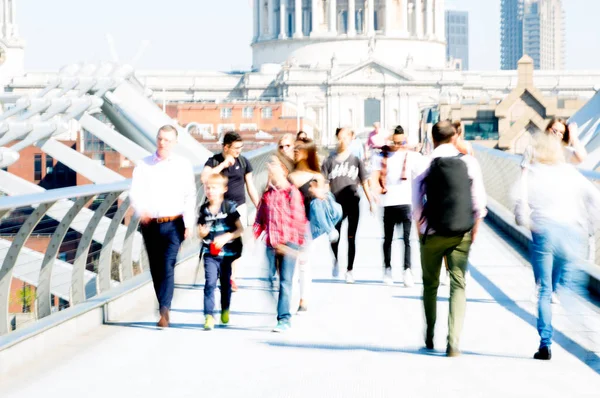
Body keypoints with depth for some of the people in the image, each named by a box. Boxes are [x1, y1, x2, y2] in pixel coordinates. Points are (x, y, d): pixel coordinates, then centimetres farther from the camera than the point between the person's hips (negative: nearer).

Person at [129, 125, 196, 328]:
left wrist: (189, 224, -4)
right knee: (156, 269, 9)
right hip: (150, 225, 2)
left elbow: (190, 196, 3)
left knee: (168, 266, -16)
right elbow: (135, 192, -4)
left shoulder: (183, 166, 4)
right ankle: (164, 309, 23)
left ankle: (164, 309, -21)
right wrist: (141, 210, -24)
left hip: (173, 224, -2)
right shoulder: (144, 165, 5)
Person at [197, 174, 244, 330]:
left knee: (226, 283, 14)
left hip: (228, 252, -1)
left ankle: (225, 310, 36)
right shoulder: (204, 209, 4)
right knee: (210, 283, -12)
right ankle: (209, 316, -15)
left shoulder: (230, 207, -6)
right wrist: (202, 233, -11)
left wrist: (226, 237, -20)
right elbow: (200, 233, 12)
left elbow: (240, 229, -7)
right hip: (210, 253, 1)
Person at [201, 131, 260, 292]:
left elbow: (251, 187, 8)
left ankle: (232, 277, 16)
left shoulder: (243, 162, 1)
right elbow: (204, 178, -25)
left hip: (239, 207, 2)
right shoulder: (214, 161, -6)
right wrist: (224, 164, -24)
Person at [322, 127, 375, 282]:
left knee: (351, 238, 2)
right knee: (334, 237, 2)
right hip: (336, 204, 0)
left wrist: (371, 202, 3)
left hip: (352, 204, 0)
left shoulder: (356, 160, 4)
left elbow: (364, 182, 6)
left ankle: (350, 270, 12)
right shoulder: (330, 161, 2)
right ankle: (336, 261, 31)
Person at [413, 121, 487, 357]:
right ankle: (453, 343, -10)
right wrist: (475, 229, 9)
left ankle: (429, 337, 27)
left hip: (432, 233, 0)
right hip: (462, 234, 0)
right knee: (458, 285, 2)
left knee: (430, 284, 17)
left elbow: (417, 203, -1)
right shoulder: (469, 163, -1)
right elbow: (479, 201, 0)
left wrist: (420, 230, 11)